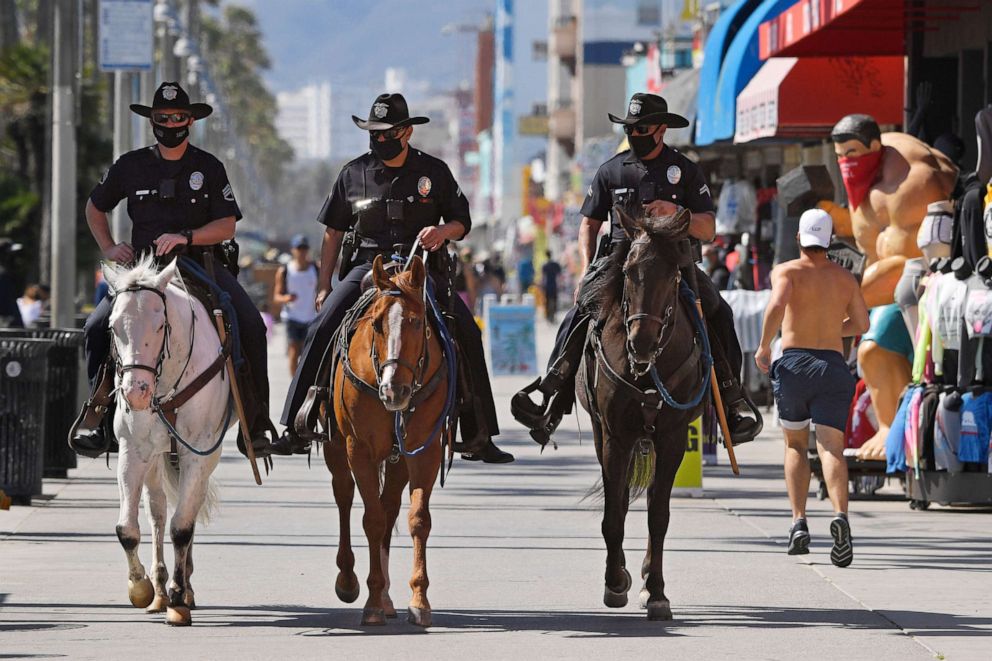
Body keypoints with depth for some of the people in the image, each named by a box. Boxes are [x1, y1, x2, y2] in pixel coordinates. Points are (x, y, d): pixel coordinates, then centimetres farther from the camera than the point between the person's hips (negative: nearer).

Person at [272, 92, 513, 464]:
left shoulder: (433, 171, 6)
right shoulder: (354, 174, 8)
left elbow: (462, 222, 11)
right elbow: (334, 232, 14)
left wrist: (443, 232, -13)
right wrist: (323, 285, 9)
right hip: (367, 267, 0)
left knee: (466, 333, -18)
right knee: (322, 331, -21)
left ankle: (477, 437, -9)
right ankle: (297, 429, -17)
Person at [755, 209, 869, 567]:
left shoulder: (787, 271, 1)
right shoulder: (845, 278, 13)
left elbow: (777, 305, -19)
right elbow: (861, 323, 23)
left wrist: (763, 346, -7)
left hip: (794, 363, -1)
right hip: (833, 364, 1)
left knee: (796, 446, 17)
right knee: (831, 448, -9)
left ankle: (799, 523, 5)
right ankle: (840, 514, -35)